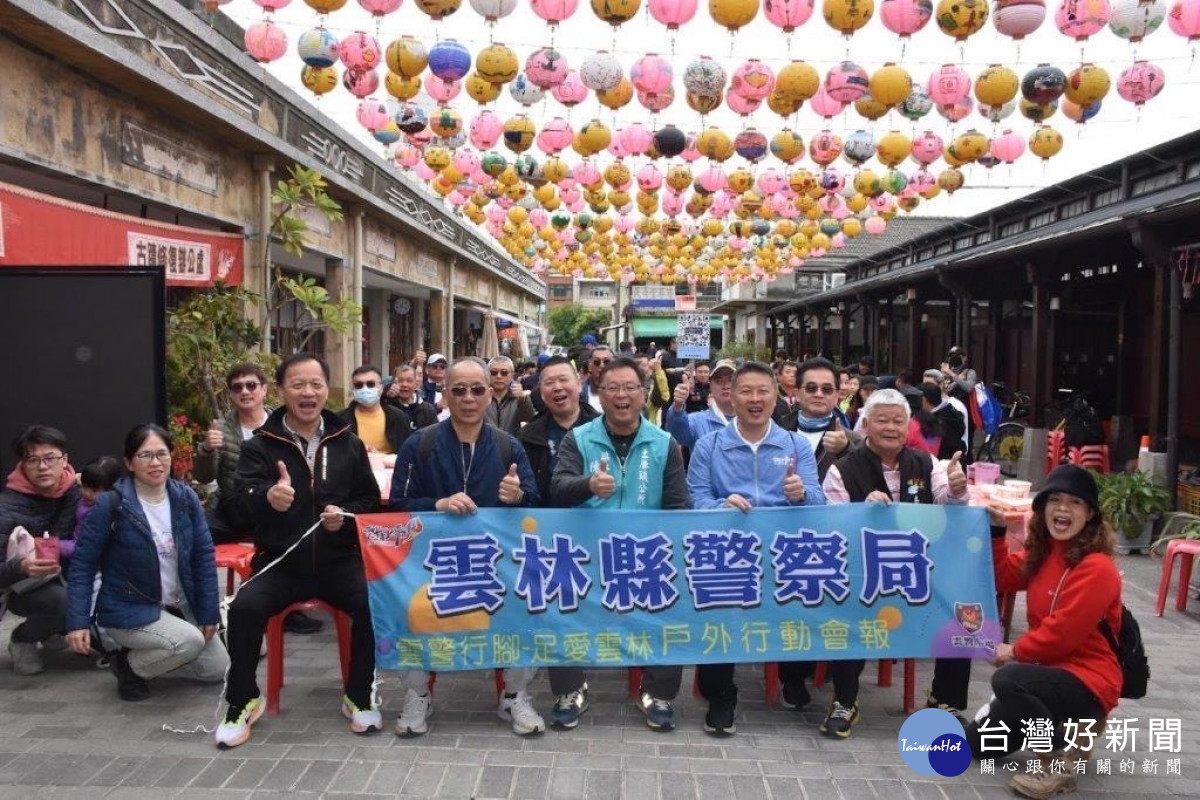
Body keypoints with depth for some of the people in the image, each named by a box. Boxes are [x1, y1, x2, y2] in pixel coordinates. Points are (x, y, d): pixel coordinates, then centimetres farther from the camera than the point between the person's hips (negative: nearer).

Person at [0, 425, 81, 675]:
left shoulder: (75, 489, -9)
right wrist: (21, 567, -50)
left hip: (64, 577, 5)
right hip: (24, 588, -5)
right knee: (69, 602, -34)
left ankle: (52, 631, 8)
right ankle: (22, 640, -1)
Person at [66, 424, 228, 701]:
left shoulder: (186, 497, -5)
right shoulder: (111, 505, -16)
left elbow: (204, 557, -1)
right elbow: (83, 565, -11)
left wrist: (209, 613, -3)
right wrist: (78, 622, -18)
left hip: (181, 606, 5)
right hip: (129, 610, -5)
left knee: (218, 669, 5)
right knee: (188, 642, -30)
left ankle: (147, 656, 23)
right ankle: (130, 665, 0)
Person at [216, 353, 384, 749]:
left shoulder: (349, 444, 8)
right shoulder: (260, 445, 1)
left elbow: (371, 500, 14)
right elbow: (240, 500, -14)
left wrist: (346, 515, -9)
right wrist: (268, 497, -38)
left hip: (338, 560, 1)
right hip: (280, 562, -1)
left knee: (373, 604, -26)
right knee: (244, 607, -27)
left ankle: (359, 697, -2)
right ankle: (242, 702, -2)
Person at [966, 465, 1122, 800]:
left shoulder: (1096, 568, -20)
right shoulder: (1043, 553, 5)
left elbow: (1063, 632, -24)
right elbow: (1002, 579, 18)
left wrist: (1015, 651, -10)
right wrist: (996, 532, 4)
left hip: (1087, 679, -8)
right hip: (1050, 667, 9)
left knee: (1007, 679, -36)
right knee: (978, 744, 7)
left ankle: (1062, 758, -16)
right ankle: (1066, 725, 22)